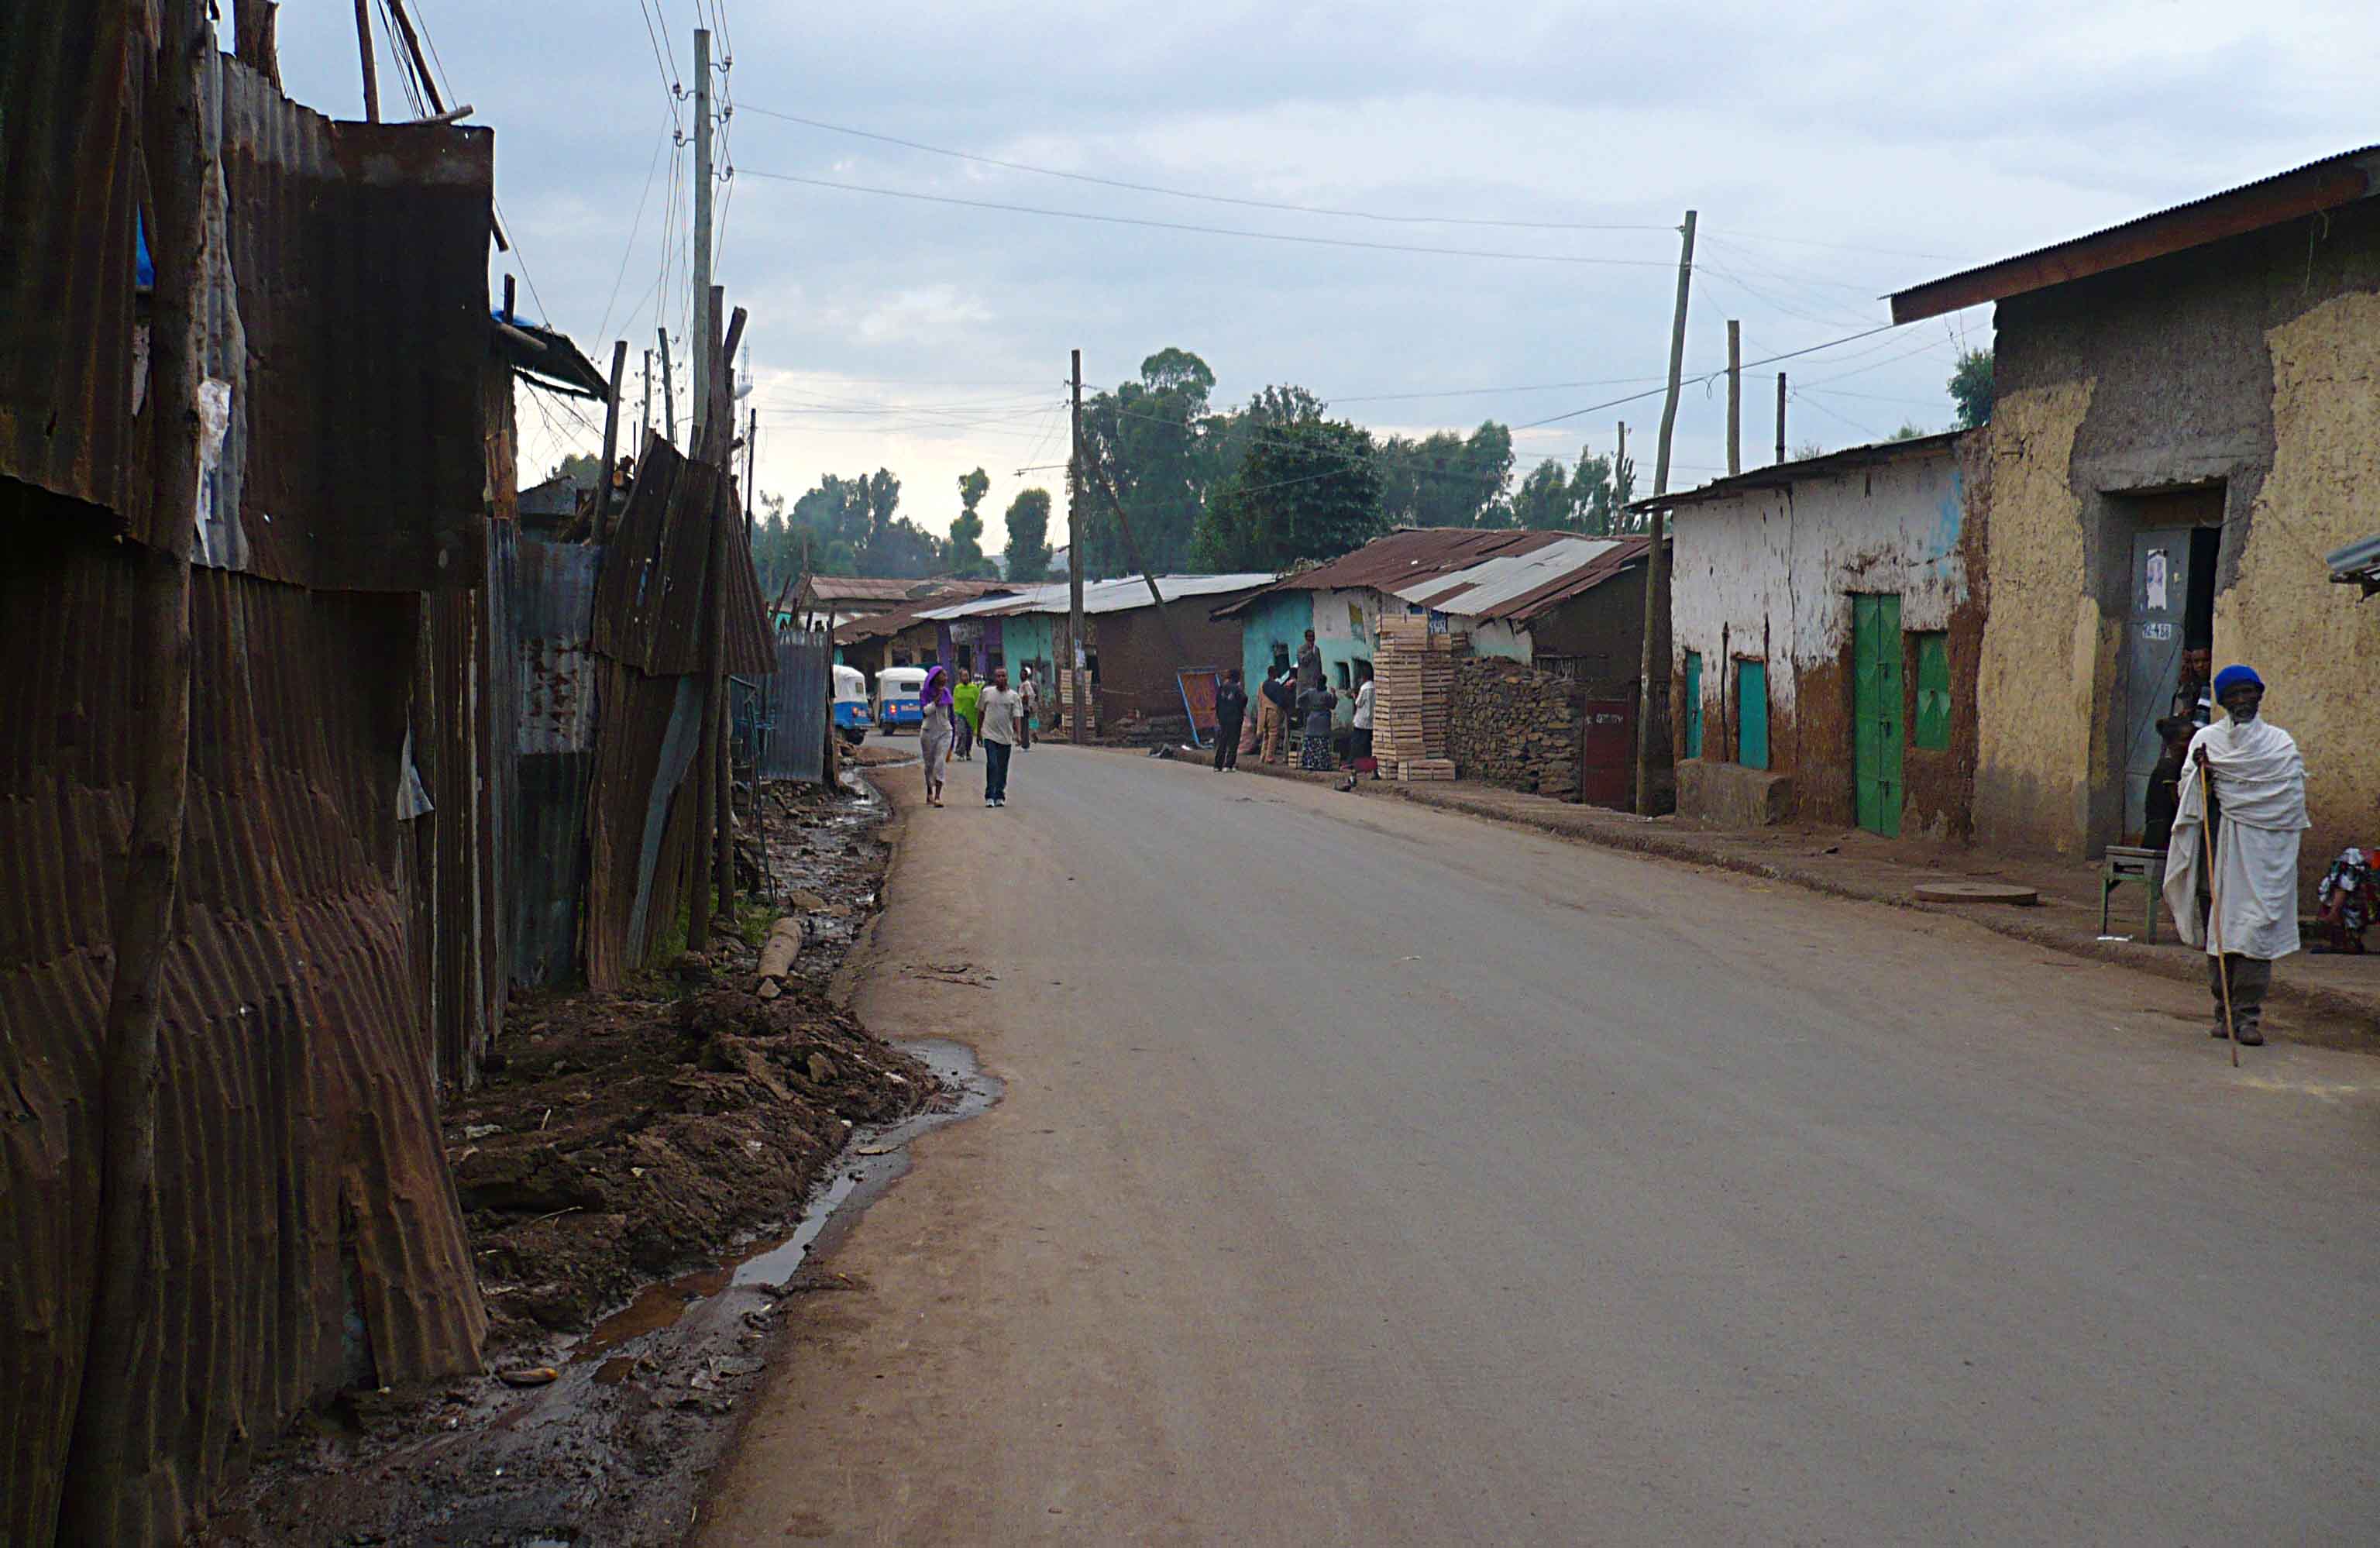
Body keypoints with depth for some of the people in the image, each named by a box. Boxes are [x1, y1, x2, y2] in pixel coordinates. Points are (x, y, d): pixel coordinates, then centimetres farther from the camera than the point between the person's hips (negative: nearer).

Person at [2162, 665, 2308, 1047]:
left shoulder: (2281, 742, 11)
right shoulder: (2206, 740, 12)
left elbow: (2294, 794, 3)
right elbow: (2188, 792, 7)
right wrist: (2201, 772, -15)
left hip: (2264, 849, -1)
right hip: (2219, 846, 1)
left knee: (2256, 926, -9)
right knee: (2218, 928, 0)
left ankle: (2248, 1013, -8)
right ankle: (2224, 1010, 9)